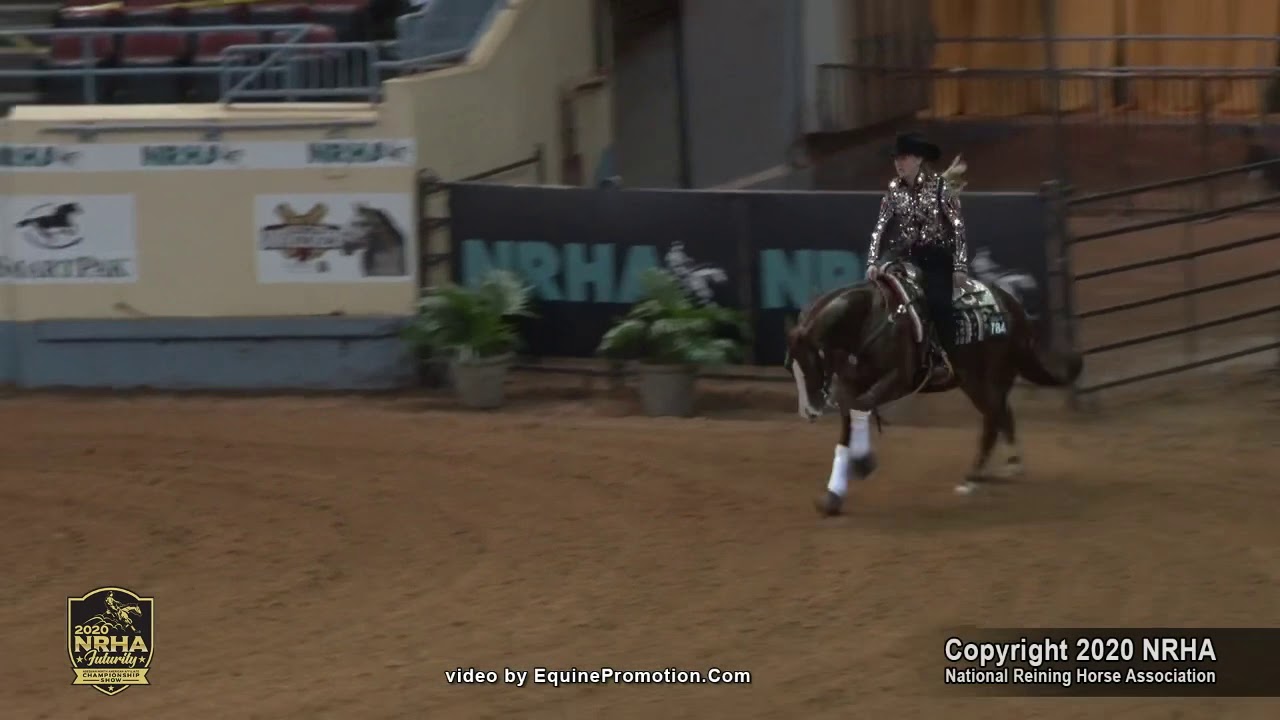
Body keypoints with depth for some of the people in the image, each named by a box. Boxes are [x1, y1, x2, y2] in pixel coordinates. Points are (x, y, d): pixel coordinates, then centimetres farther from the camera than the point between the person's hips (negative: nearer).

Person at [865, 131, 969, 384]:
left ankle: (945, 357, -15)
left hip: (936, 255, -5)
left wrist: (959, 266, -13)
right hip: (906, 254, 5)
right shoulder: (895, 188, 4)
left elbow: (958, 226, -8)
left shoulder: (940, 186, -8)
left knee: (937, 301, -27)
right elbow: (881, 226, 3)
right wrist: (872, 262, -7)